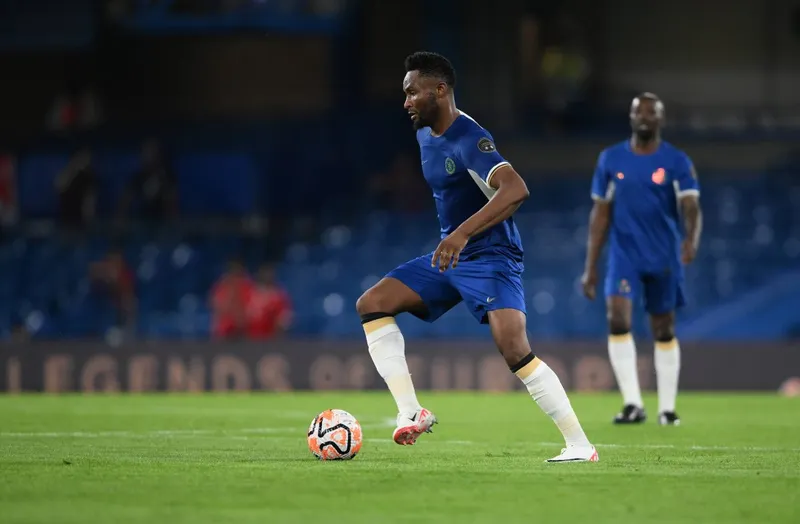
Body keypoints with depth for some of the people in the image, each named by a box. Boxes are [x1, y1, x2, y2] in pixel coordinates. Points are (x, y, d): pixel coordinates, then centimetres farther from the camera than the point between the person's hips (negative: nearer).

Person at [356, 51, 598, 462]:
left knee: (514, 349, -25)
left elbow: (515, 190, -36)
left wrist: (461, 234, -42)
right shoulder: (425, 135, 9)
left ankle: (580, 446, -17)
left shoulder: (468, 140, -21)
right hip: (449, 256, 10)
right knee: (371, 304, -2)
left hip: (491, 257, -9)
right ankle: (411, 413, -7)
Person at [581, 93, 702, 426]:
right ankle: (633, 404, -19)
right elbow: (601, 214, 9)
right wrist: (590, 267, 6)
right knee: (617, 320, -19)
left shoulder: (677, 162, -3)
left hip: (664, 258, -1)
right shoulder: (611, 159, 4)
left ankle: (667, 408, 19)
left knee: (664, 331, 8)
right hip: (624, 256, 1)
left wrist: (691, 238, -37)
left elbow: (690, 207, -14)